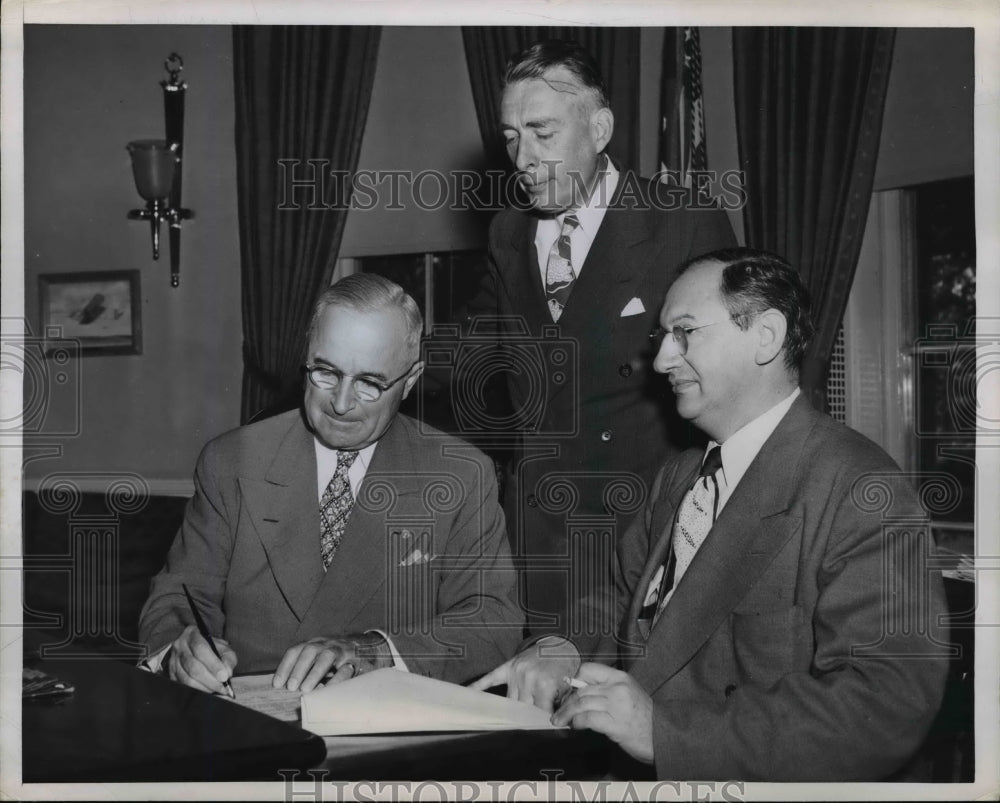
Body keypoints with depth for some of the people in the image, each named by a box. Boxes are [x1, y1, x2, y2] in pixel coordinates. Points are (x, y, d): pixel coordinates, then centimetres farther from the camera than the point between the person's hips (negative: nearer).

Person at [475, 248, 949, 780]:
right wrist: (568, 652, -6)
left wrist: (668, 729, -27)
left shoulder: (863, 495, -12)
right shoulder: (676, 476, 15)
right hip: (625, 772, 6)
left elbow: (888, 704, -22)